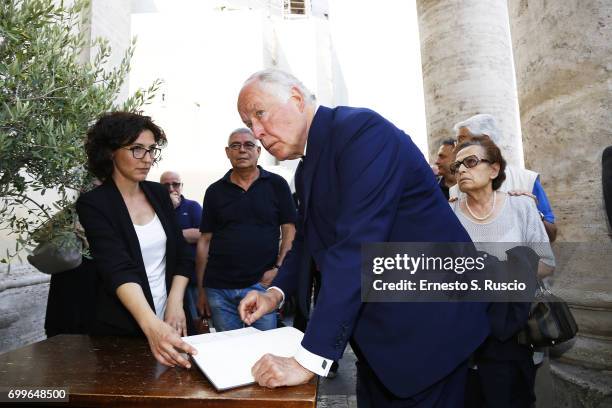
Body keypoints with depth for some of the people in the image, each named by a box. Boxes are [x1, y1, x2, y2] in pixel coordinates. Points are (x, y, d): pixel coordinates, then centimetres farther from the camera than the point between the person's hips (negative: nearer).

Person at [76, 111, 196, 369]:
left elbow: (181, 253, 3)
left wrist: (175, 303, -12)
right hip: (121, 330, -5)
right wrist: (151, 326, -40)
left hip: (168, 320, 5)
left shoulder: (159, 193, 1)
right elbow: (117, 270, -27)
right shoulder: (93, 204, -14)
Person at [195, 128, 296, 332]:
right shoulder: (215, 191, 7)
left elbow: (289, 230, 2)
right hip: (219, 289, 2)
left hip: (261, 284, -2)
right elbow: (205, 241, 8)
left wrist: (278, 267, -10)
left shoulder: (276, 185, 2)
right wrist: (201, 290, 6)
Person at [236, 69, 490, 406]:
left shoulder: (361, 129, -21)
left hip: (425, 327, -8)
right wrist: (277, 291, 1)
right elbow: (307, 237, 18)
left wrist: (308, 359, -28)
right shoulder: (307, 168, 8)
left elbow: (356, 246, -30)